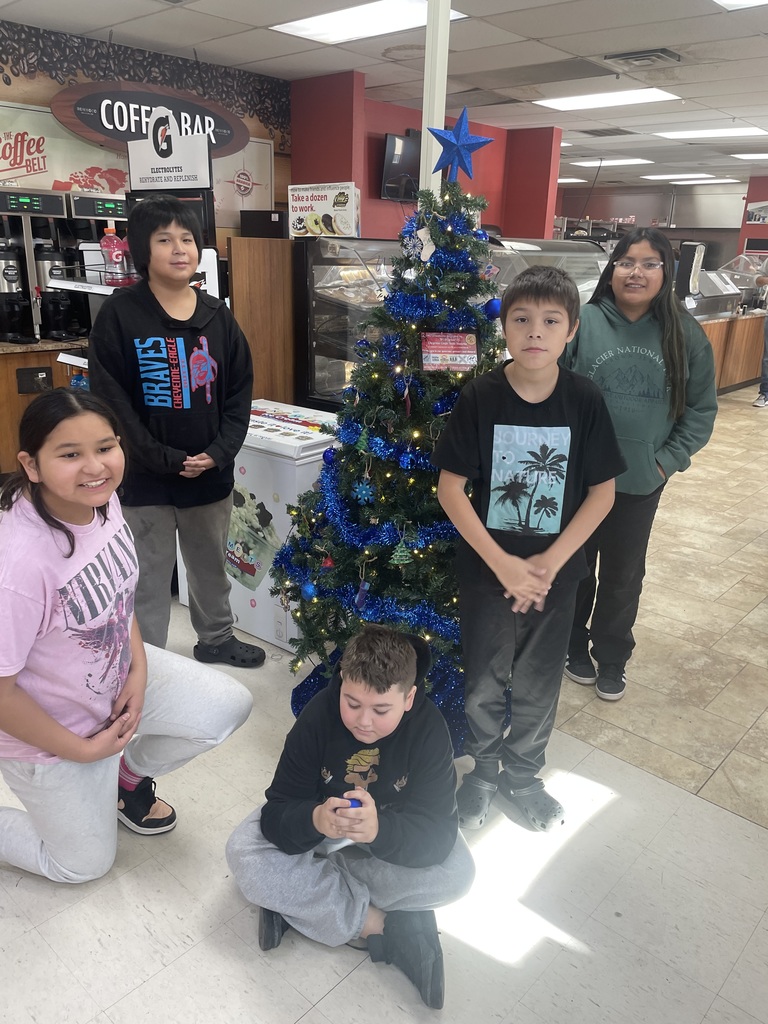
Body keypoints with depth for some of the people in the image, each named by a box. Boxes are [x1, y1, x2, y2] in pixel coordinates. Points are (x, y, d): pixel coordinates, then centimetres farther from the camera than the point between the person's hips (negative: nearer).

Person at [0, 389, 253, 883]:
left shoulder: (101, 499, -16)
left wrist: (139, 666, -7)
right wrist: (82, 750, -15)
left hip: (115, 669, 6)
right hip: (50, 728, -6)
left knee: (229, 707, -1)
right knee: (86, 864, 14)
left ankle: (128, 776, 25)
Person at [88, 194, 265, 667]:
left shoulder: (218, 316, 4)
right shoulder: (119, 315, -9)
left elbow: (240, 391, 4)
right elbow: (110, 400, -12)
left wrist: (218, 454, -9)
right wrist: (166, 460, -16)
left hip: (212, 473, 4)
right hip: (146, 478, -4)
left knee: (212, 566, 21)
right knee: (150, 578, 6)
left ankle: (216, 638, 43)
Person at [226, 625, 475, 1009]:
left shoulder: (428, 727, -26)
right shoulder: (318, 715, -25)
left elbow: (437, 834, -30)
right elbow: (277, 814, -25)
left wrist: (379, 830, -51)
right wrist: (314, 820, -49)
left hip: (393, 835, 0)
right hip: (318, 827, 1)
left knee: (457, 873, -28)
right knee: (243, 853, -25)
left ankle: (299, 899, -19)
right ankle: (382, 925, -21)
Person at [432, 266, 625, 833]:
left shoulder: (585, 400, -9)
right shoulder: (480, 397, -13)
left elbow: (602, 492, -5)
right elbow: (451, 488, -11)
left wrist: (549, 562, -13)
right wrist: (502, 563, -16)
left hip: (555, 572, 1)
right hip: (487, 570, -1)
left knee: (539, 684, 17)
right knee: (484, 684, 14)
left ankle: (523, 773, 42)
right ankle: (484, 768, 41)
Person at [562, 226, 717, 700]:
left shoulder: (686, 335, -4)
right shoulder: (584, 321, -11)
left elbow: (701, 409, 3)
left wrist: (668, 461, -5)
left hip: (641, 483, 2)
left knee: (623, 575, 16)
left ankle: (612, 658, 37)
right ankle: (574, 645, 39)